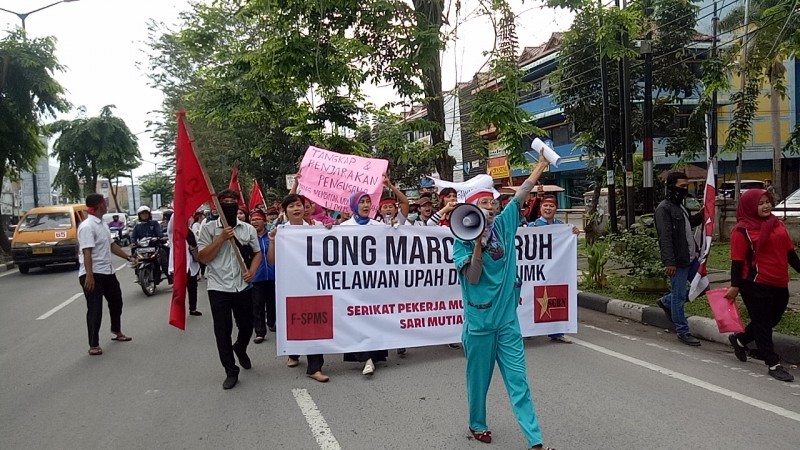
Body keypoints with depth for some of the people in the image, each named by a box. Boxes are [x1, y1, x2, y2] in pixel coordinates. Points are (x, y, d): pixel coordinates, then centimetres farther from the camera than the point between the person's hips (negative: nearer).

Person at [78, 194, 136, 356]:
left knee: (116, 301, 22)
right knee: (94, 310, -4)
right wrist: (89, 275, -30)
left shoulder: (101, 225, 13)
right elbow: (87, 253, -24)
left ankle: (117, 332, 42)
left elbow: (112, 245, 21)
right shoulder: (87, 226, -17)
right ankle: (94, 345, 4)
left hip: (107, 272, 10)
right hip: (93, 274, -10)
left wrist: (128, 257, 18)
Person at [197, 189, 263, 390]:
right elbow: (203, 258, -8)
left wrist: (252, 271, -6)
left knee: (247, 326, 13)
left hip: (243, 287, 2)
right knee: (222, 331, 1)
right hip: (218, 288, -2)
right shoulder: (208, 228, -3)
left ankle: (240, 348, 46)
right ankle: (231, 372, 14)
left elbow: (257, 253, 12)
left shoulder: (248, 228, 4)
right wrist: (221, 239, -17)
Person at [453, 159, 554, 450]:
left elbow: (522, 193, 7)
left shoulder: (503, 226, 4)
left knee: (518, 380, 3)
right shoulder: (462, 242, -4)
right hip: (479, 320, -2)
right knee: (479, 378, 13)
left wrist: (542, 163, 8)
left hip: (507, 317, 2)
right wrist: (478, 243, -21)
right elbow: (472, 278, -14)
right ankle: (477, 425, 35)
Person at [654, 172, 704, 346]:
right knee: (679, 296, 1)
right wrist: (669, 262, -24)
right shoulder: (664, 208, -15)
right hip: (677, 261, -9)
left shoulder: (680, 206, 15)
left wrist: (700, 216, 7)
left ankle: (666, 302, 29)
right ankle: (683, 332, 13)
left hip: (691, 257, 9)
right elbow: (665, 237, -20)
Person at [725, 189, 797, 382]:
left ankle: (740, 339, 39)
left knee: (772, 319, 17)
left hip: (779, 284, 7)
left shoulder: (778, 224, 10)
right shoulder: (742, 230, -11)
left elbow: (789, 252, 16)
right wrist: (735, 286, -13)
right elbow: (738, 260, -12)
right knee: (762, 323, 2)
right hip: (756, 285, -7)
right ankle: (773, 364, 11)